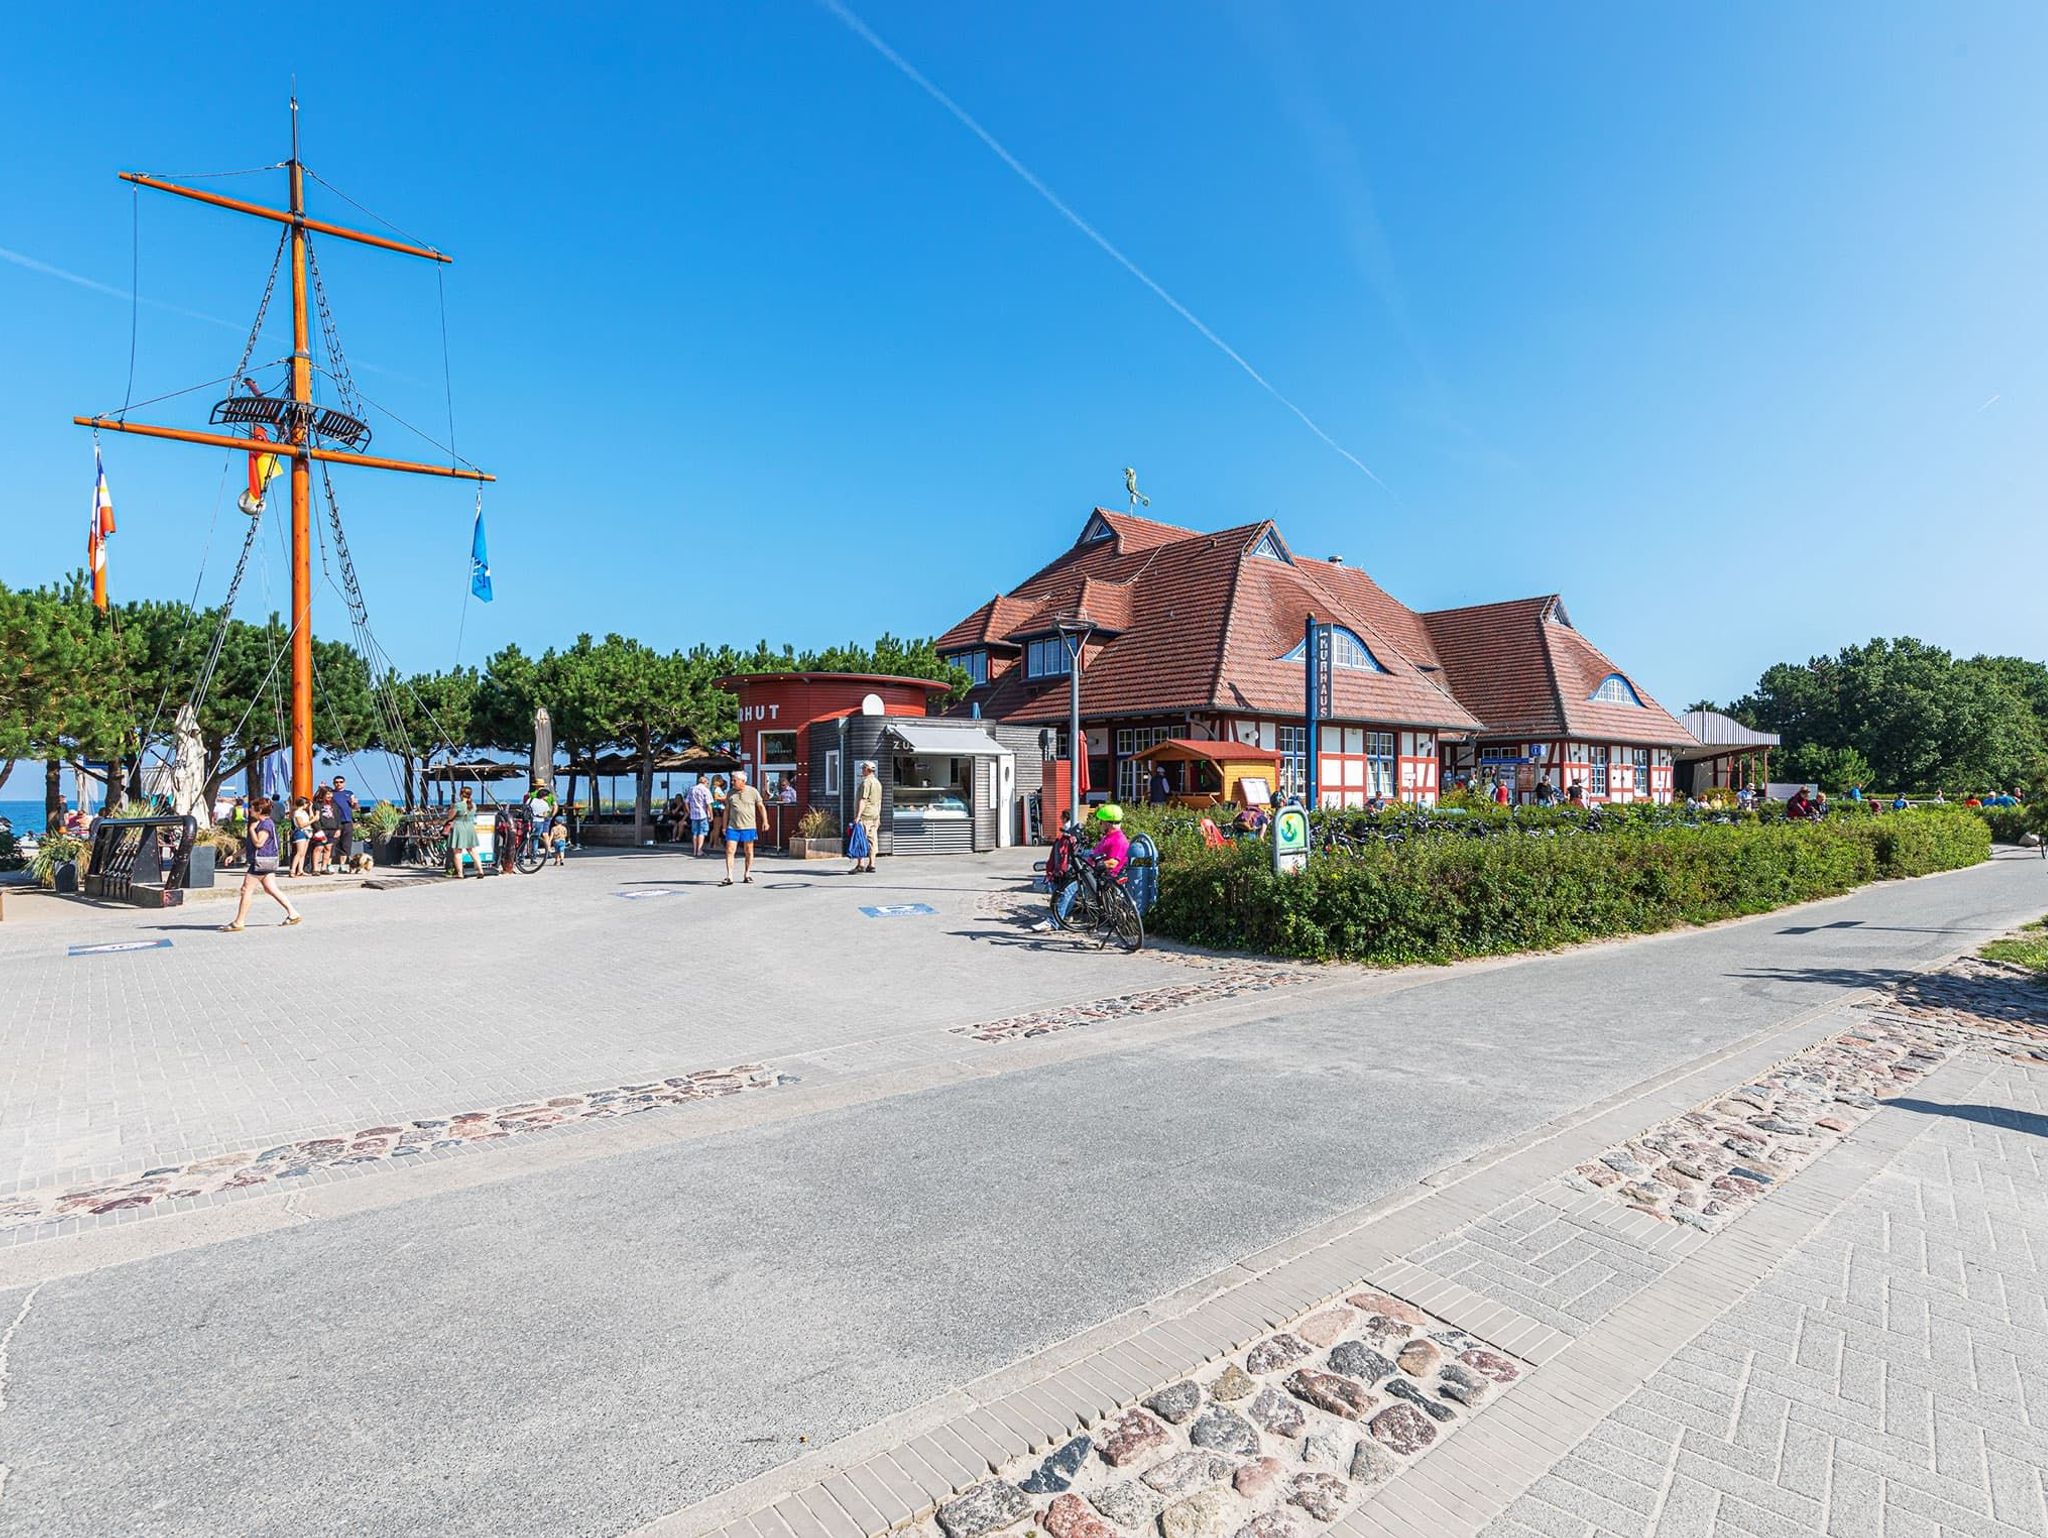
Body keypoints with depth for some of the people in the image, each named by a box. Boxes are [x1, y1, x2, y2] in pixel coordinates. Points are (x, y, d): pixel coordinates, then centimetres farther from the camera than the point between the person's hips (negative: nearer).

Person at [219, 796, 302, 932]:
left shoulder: (266, 824, -15)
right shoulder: (260, 823, 18)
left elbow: (258, 843, -24)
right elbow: (250, 845, 25)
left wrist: (251, 829, -13)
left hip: (260, 862, -10)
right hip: (266, 862, 10)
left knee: (246, 890, -3)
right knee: (271, 890, 9)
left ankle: (238, 923, 3)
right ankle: (293, 913, 8)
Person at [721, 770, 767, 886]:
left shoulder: (753, 792, -1)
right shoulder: (730, 793, 7)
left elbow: (761, 807, 6)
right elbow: (727, 810, 13)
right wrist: (724, 826, 10)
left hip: (749, 826, -2)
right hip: (733, 827, 2)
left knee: (749, 851, 7)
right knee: (729, 851, -6)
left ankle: (748, 875, 20)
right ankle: (729, 877, -4)